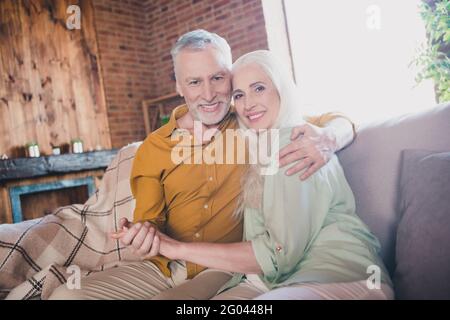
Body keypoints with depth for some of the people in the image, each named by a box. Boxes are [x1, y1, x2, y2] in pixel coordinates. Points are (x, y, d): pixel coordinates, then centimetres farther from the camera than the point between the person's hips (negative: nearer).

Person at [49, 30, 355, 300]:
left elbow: (338, 121, 1)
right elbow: (149, 220, 7)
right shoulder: (154, 149, 2)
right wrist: (143, 234, -19)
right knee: (66, 295, -13)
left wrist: (326, 138, -24)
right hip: (164, 267, 3)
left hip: (229, 269, -3)